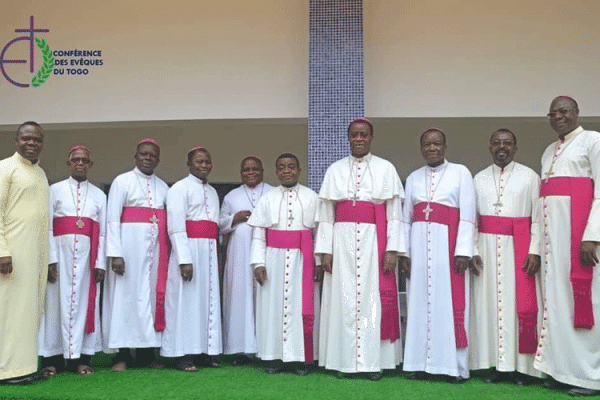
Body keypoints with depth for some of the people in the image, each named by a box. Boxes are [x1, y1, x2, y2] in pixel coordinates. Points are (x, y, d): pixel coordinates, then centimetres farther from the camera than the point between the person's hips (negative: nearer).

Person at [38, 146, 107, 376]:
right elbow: (47, 227, 1)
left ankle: (80, 358, 5)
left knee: (84, 302, 0)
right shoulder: (55, 190, 10)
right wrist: (50, 259, -10)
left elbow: (102, 232, 10)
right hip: (61, 252, -1)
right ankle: (51, 359, 5)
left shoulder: (99, 195, 16)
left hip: (87, 256, 2)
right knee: (57, 301, -2)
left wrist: (100, 263, 0)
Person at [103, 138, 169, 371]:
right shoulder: (122, 182, 5)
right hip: (129, 246, -4)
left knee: (152, 294, 2)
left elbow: (169, 223, 13)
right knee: (126, 294, -4)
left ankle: (146, 353, 8)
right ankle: (122, 354, 3)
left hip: (155, 248, 4)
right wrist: (115, 254, -14)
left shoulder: (163, 187, 17)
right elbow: (112, 219, -4)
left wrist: (167, 254, 3)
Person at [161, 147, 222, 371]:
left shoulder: (212, 192, 21)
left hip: (210, 251, 7)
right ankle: (183, 356, 3)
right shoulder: (180, 189, -3)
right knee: (186, 300, -5)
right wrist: (184, 260, -18)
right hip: (189, 249, -7)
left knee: (209, 299, 7)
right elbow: (176, 228, -12)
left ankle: (204, 352, 15)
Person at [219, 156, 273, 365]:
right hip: (239, 253, 2)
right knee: (240, 295, -2)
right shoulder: (231, 196, 18)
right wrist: (235, 218, -3)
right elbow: (220, 224, 16)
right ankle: (242, 349, 3)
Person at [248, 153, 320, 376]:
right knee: (273, 305, 2)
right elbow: (258, 234, 4)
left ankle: (300, 357, 9)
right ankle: (274, 357, 12)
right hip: (274, 259, 1)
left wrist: (319, 262, -3)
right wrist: (258, 262, -4)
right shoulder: (267, 199, 8)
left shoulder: (312, 198, 5)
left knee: (302, 306, -1)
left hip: (302, 260, -1)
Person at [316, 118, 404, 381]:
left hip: (374, 241, -1)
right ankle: (344, 361, 10)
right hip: (342, 241, 2)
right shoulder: (335, 170, 12)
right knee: (343, 298, 1)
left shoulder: (386, 169, 7)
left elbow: (394, 213, 1)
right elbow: (325, 213, 8)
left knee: (374, 297, -2)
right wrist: (324, 250, 1)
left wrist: (392, 249, -7)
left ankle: (373, 361, 7)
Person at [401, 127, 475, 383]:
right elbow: (406, 218, 12)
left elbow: (467, 215, -2)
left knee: (450, 302, -4)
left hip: (447, 243, -3)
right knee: (420, 301, 3)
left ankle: (454, 366, 4)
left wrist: (463, 251, -11)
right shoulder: (413, 178, 16)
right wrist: (404, 252, 3)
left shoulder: (460, 172, 5)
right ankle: (421, 363, 9)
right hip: (419, 243, 3)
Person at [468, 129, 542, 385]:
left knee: (520, 304, -2)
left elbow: (537, 217, -1)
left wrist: (534, 251, -10)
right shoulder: (479, 179, 10)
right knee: (490, 303, 2)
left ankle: (520, 366, 7)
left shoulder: (529, 176, 4)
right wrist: (473, 251, -3)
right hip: (487, 248, 2)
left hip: (519, 249, -2)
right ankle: (496, 364, 9)